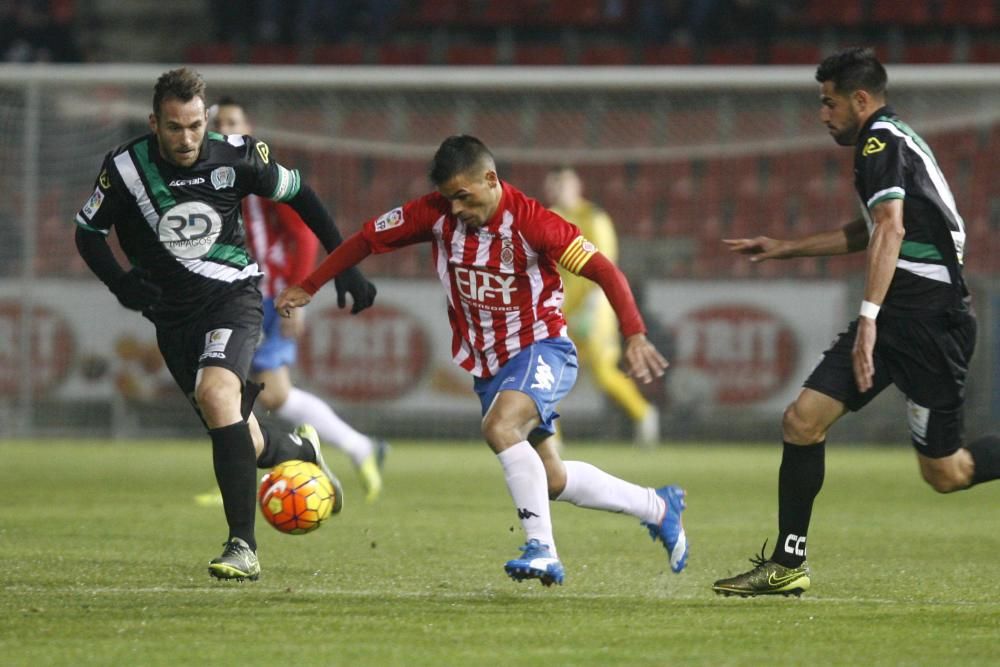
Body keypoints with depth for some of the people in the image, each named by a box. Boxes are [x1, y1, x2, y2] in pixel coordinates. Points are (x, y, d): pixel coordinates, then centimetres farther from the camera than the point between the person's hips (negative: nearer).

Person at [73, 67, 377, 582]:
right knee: (242, 445, 4)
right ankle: (302, 451, 43)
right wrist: (120, 283, -16)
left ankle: (243, 547, -31)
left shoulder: (234, 157, -11)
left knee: (215, 393, -31)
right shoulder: (126, 168, -11)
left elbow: (296, 194, 4)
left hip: (232, 295, -3)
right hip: (171, 316, 3)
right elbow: (87, 232, 3)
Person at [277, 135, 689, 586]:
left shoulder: (529, 221, -21)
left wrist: (634, 336, -28)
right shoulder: (437, 214, -8)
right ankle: (659, 507, 30)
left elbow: (603, 271, -19)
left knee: (498, 428, -34)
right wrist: (307, 287, 2)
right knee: (551, 480, 9)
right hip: (487, 364, 6)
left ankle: (542, 550, -32)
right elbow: (367, 239, 3)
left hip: (542, 349, -6)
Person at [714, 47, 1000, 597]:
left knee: (945, 473, -6)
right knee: (802, 421, 0)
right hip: (894, 320, 10)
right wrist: (784, 249, 39)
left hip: (931, 320, -10)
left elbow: (891, 227, -26)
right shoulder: (889, 141, 19)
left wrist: (870, 316, -34)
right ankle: (788, 566, 4)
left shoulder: (882, 140, -11)